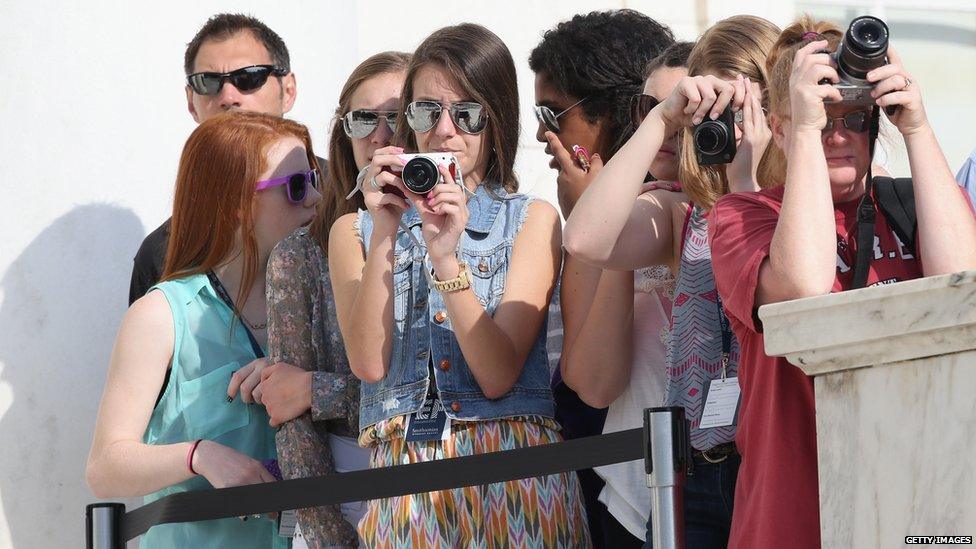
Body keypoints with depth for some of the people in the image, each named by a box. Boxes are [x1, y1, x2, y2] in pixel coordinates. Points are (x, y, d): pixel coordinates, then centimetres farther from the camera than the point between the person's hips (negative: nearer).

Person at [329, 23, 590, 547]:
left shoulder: (531, 221, 6)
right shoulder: (355, 231, 11)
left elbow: (499, 376, -6)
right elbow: (369, 363, -4)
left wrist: (446, 259, -15)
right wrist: (384, 235, -9)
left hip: (514, 472, -1)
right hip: (403, 471, 1)